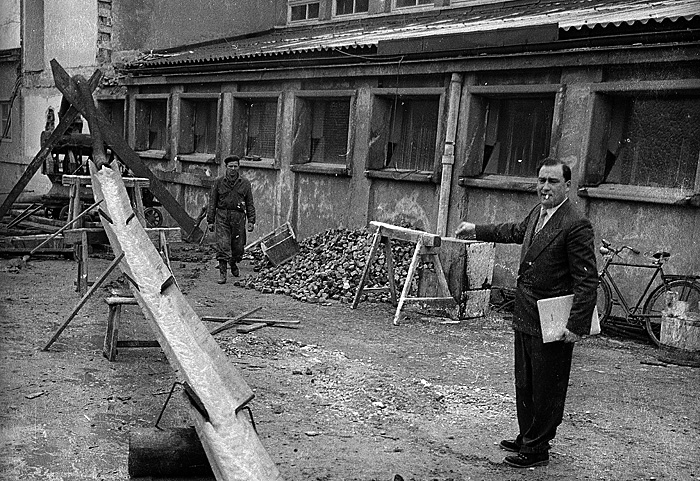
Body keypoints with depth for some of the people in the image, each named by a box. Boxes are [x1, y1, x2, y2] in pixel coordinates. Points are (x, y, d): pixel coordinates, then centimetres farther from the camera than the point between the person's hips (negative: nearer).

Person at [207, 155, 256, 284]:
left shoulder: (245, 183, 5)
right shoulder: (219, 182, 3)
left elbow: (250, 203, 7)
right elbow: (212, 202, 6)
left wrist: (251, 221, 0)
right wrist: (210, 220, 2)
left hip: (238, 217, 1)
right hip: (222, 217, -1)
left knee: (238, 245, 8)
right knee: (222, 245, -10)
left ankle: (234, 264, 38)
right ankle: (222, 273, -6)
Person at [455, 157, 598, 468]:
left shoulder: (576, 226, -18)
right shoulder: (536, 213, 8)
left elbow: (587, 281, -19)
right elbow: (515, 231, 29)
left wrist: (577, 325, -21)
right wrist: (476, 230, 37)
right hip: (525, 317, 9)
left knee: (546, 388, 7)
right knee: (524, 384, 21)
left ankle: (537, 448, 21)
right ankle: (527, 437, 37)